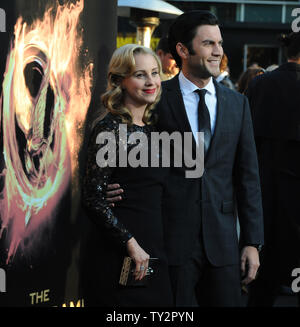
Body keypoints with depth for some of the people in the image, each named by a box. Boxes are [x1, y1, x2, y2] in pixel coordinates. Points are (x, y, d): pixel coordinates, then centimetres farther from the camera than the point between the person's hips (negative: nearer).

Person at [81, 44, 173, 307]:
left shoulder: (152, 129, 13)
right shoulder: (110, 129, -10)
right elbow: (93, 198, -15)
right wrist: (130, 243, -16)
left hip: (152, 253, 7)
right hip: (119, 256, -7)